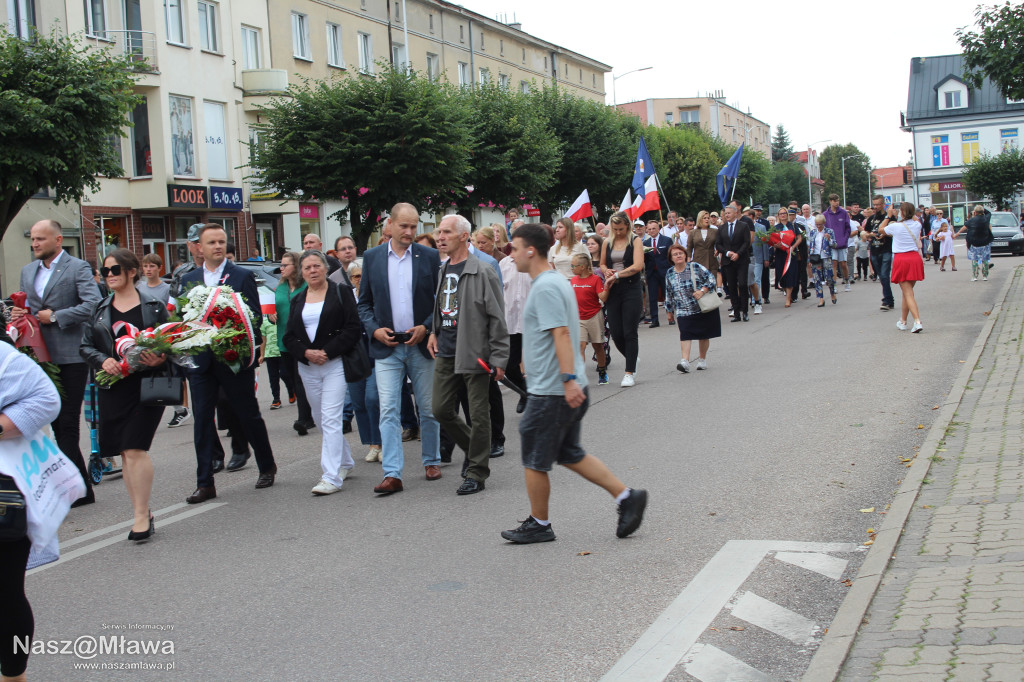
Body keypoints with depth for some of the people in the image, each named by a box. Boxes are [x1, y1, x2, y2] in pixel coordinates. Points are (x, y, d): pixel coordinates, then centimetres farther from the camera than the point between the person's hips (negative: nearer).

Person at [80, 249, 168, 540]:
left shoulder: (154, 306, 2)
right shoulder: (100, 310, 12)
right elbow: (85, 346, 11)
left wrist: (160, 359, -17)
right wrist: (103, 361, -9)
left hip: (146, 385, -4)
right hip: (112, 388, 4)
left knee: (135, 449, -13)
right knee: (124, 454, 7)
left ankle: (141, 515, -6)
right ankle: (141, 511, 17)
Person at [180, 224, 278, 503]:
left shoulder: (243, 276, 0)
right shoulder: (188, 280, 11)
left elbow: (255, 317, -4)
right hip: (201, 360, 3)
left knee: (249, 415, 8)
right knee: (202, 419, 1)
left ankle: (267, 467, 28)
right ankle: (205, 484, 6)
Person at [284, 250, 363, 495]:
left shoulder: (341, 293, 1)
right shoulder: (297, 300, 14)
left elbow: (353, 329, -7)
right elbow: (289, 337, 9)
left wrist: (327, 352, -15)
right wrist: (306, 353, -10)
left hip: (335, 364, -6)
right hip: (308, 367, 6)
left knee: (330, 419, -13)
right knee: (320, 419, 13)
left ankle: (331, 477, -14)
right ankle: (345, 462, 31)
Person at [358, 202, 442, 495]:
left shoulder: (429, 256, 1)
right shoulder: (372, 257, 5)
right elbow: (364, 302, 9)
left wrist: (426, 327, -10)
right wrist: (374, 330, -7)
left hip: (421, 344, 0)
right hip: (387, 347, 0)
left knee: (429, 409, 10)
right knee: (388, 411, -6)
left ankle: (431, 460, 26)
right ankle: (392, 474, -7)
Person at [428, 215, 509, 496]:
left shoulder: (482, 272, -10)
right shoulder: (441, 270, 11)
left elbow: (497, 318, -10)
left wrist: (498, 358, -12)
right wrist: (434, 332, 11)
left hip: (474, 353, -7)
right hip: (445, 353, 7)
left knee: (478, 415, 2)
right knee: (441, 410, 8)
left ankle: (477, 472, 13)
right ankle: (473, 448, 31)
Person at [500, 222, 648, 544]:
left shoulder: (545, 287, -17)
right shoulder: (556, 281, 15)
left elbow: (561, 334, -25)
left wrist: (569, 380, -29)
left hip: (551, 391, -10)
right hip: (568, 389, 10)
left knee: (534, 460, 4)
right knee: (570, 455, 17)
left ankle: (539, 524, 17)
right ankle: (627, 496, 13)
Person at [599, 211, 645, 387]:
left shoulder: (635, 241, -1)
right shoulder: (607, 242, 11)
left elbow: (637, 266, -13)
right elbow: (602, 264, 23)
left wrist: (616, 275, -15)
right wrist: (606, 272, 0)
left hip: (631, 289, -4)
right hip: (613, 291, 4)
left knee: (630, 333, -6)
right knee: (616, 333, 2)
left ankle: (630, 373, -2)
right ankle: (632, 360, 28)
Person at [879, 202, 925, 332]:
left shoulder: (895, 226, -10)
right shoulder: (917, 225, 3)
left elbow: (880, 230, 10)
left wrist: (888, 216, 17)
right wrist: (897, 218, 25)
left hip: (901, 259, -5)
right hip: (915, 258, 5)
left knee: (908, 293, -6)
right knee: (907, 292, 16)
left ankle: (917, 321, -19)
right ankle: (903, 321, 26)